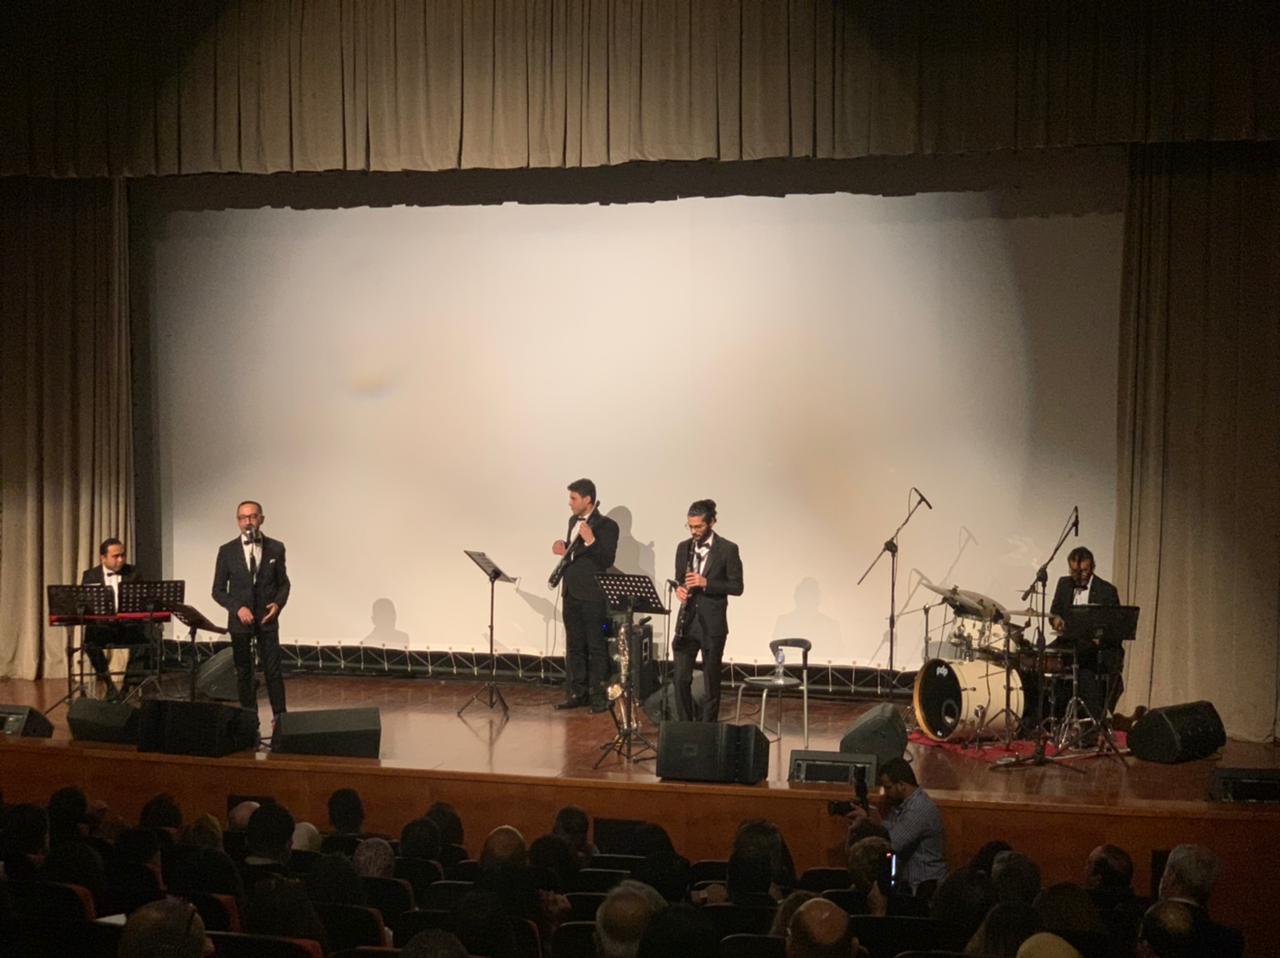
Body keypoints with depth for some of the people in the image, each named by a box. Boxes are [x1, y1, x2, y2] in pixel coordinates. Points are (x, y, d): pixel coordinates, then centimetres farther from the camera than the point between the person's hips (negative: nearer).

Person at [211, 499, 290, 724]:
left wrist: (278, 604, -9)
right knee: (243, 673, 6)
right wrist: (238, 608, -12)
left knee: (273, 670, -6)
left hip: (267, 618, -1)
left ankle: (279, 718, 0)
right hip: (239, 620, 1)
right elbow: (218, 590, 3)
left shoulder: (276, 548, 2)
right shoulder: (227, 551, 1)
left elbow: (283, 583, 10)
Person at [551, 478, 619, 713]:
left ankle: (599, 696, 4)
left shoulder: (606, 525, -11)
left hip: (593, 596, -8)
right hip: (572, 594, 8)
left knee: (596, 647, -1)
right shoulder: (573, 521, 13)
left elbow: (607, 561, -17)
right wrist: (564, 551, 3)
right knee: (574, 646, 12)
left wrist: (591, 541, -29)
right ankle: (577, 693, 19)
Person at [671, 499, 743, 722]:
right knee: (681, 678, 0)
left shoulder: (727, 549, -6)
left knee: (711, 680, 5)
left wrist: (706, 582, -20)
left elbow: (736, 587, -7)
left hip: (712, 624, -3)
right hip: (687, 622, 4)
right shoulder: (683, 547, 7)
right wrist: (679, 589, -8)